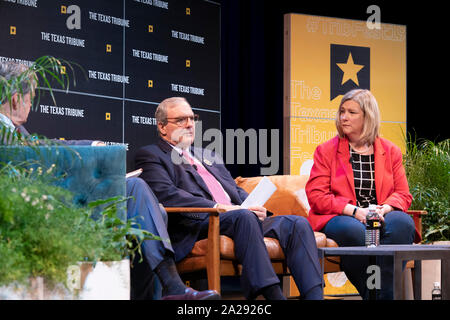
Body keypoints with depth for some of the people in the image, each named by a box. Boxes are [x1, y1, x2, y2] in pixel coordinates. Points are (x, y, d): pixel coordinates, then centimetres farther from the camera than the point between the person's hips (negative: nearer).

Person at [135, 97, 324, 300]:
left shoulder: (209, 156, 33)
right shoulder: (151, 155, 8)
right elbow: (166, 195, -9)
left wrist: (255, 207, 2)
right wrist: (219, 208, -17)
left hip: (240, 219, 8)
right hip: (195, 228, -7)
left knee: (297, 224, -15)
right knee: (244, 217, -37)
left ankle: (314, 296, -31)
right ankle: (272, 295, -46)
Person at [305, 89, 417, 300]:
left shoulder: (390, 151, 15)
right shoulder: (326, 151, 8)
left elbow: (403, 194, 12)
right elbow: (315, 195, -2)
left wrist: (384, 208, -13)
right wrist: (355, 211, -15)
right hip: (338, 217, -2)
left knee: (402, 223, -32)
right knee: (354, 230, -38)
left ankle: (387, 294, -30)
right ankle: (370, 292, -23)